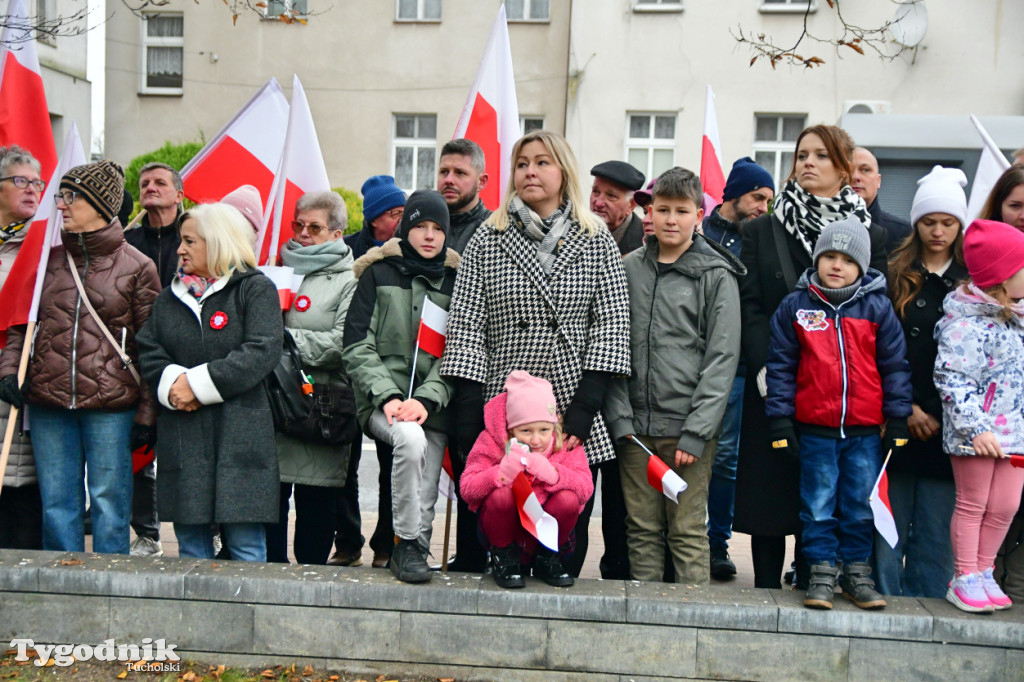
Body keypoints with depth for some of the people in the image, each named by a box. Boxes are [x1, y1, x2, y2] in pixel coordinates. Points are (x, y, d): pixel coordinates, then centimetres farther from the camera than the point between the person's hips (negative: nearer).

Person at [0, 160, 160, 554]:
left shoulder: (136, 267, 0)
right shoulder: (47, 260, 11)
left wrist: (147, 414, -4)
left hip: (111, 406, -3)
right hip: (48, 403, 4)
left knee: (109, 502, 3)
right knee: (57, 504, 9)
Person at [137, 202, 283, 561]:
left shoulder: (256, 289, 1)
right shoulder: (170, 296, 19)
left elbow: (262, 351, -12)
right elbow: (148, 350, 12)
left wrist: (199, 384, -14)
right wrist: (171, 382, -10)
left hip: (239, 435, -5)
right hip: (181, 436, 5)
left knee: (245, 546, -3)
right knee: (190, 547, 10)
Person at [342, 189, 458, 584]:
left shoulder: (456, 279, 12)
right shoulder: (378, 272, 8)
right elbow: (357, 345, 2)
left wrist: (426, 399, -11)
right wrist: (387, 396, -11)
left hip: (433, 405, 2)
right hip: (381, 400, -2)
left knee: (427, 491, -10)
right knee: (410, 438, -31)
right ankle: (407, 544, -16)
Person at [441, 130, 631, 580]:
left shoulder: (596, 241, 7)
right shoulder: (488, 239, 7)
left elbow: (612, 324, 2)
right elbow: (465, 327, 2)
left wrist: (585, 407, -9)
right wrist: (468, 413, -7)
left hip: (575, 423, 0)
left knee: (567, 541, 4)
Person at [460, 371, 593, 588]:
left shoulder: (566, 446, -8)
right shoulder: (491, 442, -12)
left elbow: (586, 489, -20)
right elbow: (466, 488, -20)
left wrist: (553, 474, -39)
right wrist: (501, 474, -39)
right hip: (504, 530, -2)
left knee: (568, 498, -27)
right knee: (501, 494, -32)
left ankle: (546, 556, 2)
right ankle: (504, 555, -2)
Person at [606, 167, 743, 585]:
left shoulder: (716, 276, -1)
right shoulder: (629, 268, 8)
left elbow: (722, 358, -5)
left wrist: (696, 432, -11)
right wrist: (620, 417, -2)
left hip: (688, 425, -3)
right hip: (635, 426, 3)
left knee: (688, 531, 1)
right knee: (642, 529, 10)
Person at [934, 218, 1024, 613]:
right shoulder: (966, 324, -18)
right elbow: (952, 379, -22)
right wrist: (975, 428, -25)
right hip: (977, 435, -8)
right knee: (972, 506, 4)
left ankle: (983, 573, 25)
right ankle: (964, 580, 17)